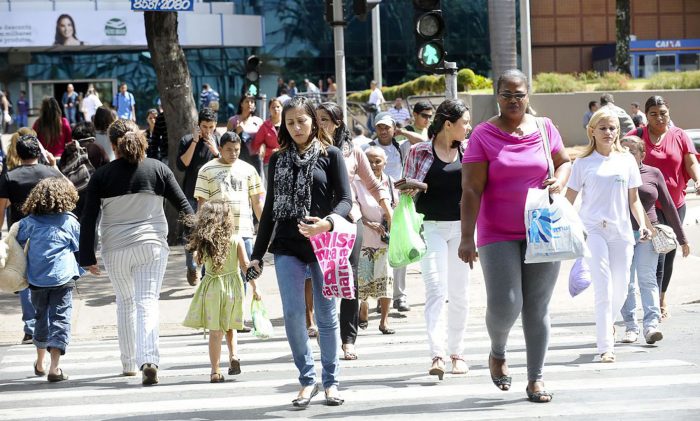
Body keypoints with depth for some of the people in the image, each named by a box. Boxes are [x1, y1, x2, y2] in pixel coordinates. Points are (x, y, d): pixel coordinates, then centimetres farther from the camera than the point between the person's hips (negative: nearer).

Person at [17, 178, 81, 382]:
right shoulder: (69, 221, -2)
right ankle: (54, 367, -15)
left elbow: (18, 243, 8)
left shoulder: (29, 221, 3)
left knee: (41, 317, 20)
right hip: (62, 278, -3)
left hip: (37, 279, 3)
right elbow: (80, 248, 7)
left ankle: (40, 363, 34)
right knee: (60, 319, -3)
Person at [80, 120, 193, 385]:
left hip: (115, 249, 1)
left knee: (125, 302, 18)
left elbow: (88, 219, -3)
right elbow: (183, 205, 3)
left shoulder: (101, 176, -2)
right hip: (152, 245, -1)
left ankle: (129, 363, 25)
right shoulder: (158, 169, 0)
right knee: (147, 303, -4)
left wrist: (87, 257, 2)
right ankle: (148, 360, -24)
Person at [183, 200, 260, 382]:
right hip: (233, 285, 0)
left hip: (212, 287, 0)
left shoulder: (204, 241, -5)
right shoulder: (236, 240, -6)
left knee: (215, 331, 2)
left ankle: (215, 371, 0)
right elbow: (245, 265, -6)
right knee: (229, 327, 20)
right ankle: (233, 355, -1)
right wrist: (254, 287, 0)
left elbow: (199, 260, 10)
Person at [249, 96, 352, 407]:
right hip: (287, 247, 2)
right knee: (292, 314, -6)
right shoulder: (278, 160, 12)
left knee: (326, 315, 3)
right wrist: (257, 253, 12)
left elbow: (345, 199, -3)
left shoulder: (330, 155, 3)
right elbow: (270, 208, 15)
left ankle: (330, 381, 14)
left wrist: (328, 222, -25)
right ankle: (307, 379, 7)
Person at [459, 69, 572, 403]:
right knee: (504, 305, -11)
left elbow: (564, 162, 21)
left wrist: (558, 181, -3)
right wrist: (467, 238, -15)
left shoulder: (545, 129, 5)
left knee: (537, 307, 4)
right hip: (498, 235, -2)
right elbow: (471, 190, -9)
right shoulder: (483, 135, -4)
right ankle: (498, 353, 21)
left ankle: (536, 378, 14)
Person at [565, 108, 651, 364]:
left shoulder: (626, 160, 10)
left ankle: (607, 323, 38)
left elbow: (633, 199, 13)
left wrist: (643, 225, 0)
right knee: (604, 289, -12)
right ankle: (605, 347, -10)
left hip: (621, 231, 3)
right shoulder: (583, 163, 2)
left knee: (621, 288, 7)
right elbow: (569, 200, 3)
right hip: (593, 230, -3)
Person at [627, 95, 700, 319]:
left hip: (675, 204, 3)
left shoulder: (679, 136, 3)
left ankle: (662, 298, 32)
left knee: (669, 253, 14)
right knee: (656, 253, -13)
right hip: (649, 204, -3)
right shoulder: (637, 136, -2)